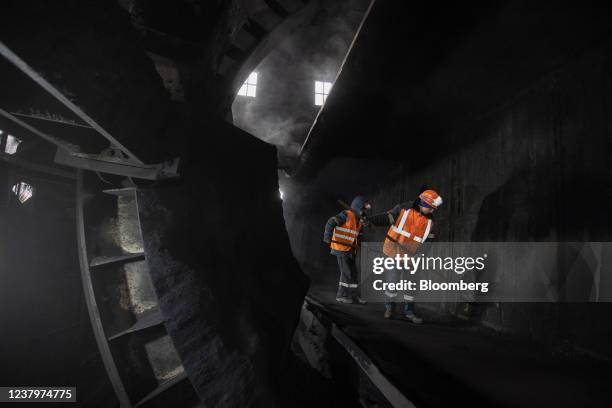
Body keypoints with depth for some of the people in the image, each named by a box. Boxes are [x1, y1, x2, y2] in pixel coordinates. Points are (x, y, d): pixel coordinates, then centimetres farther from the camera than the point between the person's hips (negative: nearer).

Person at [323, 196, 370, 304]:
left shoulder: (359, 219, 11)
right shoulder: (346, 215, -15)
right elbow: (331, 222, -22)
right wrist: (327, 236, -31)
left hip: (350, 249, 8)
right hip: (341, 248, -8)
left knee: (353, 272, 12)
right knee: (347, 272, -4)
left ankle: (354, 295, 22)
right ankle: (341, 295, 10)